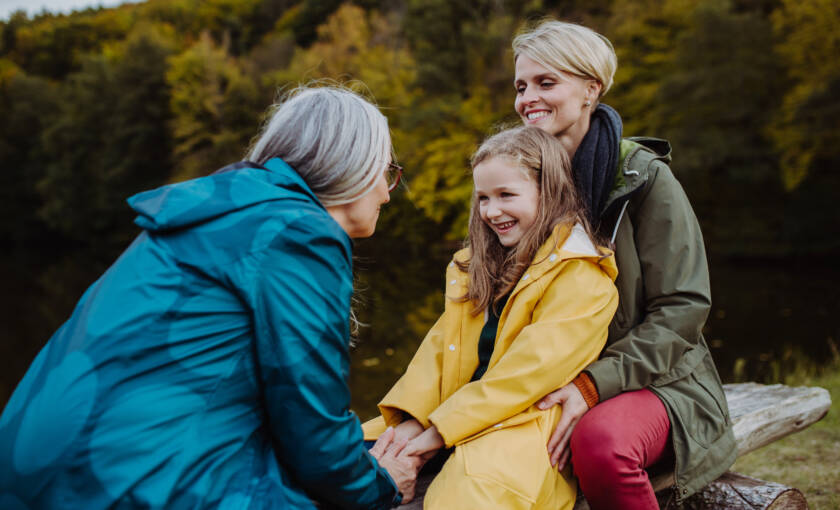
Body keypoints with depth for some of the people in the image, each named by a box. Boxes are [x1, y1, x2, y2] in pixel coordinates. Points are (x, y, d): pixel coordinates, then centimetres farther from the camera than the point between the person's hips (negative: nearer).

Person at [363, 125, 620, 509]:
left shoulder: (580, 275, -7)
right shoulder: (476, 266, 18)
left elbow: (532, 370, -15)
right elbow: (440, 347, 12)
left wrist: (441, 430, -15)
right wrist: (410, 420, -4)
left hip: (529, 426, -7)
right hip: (463, 417, 7)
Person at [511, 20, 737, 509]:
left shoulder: (644, 177, -9)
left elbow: (681, 309, -12)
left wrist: (594, 383, -24)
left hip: (657, 378, -4)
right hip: (558, 379, 4)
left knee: (600, 440, -37)